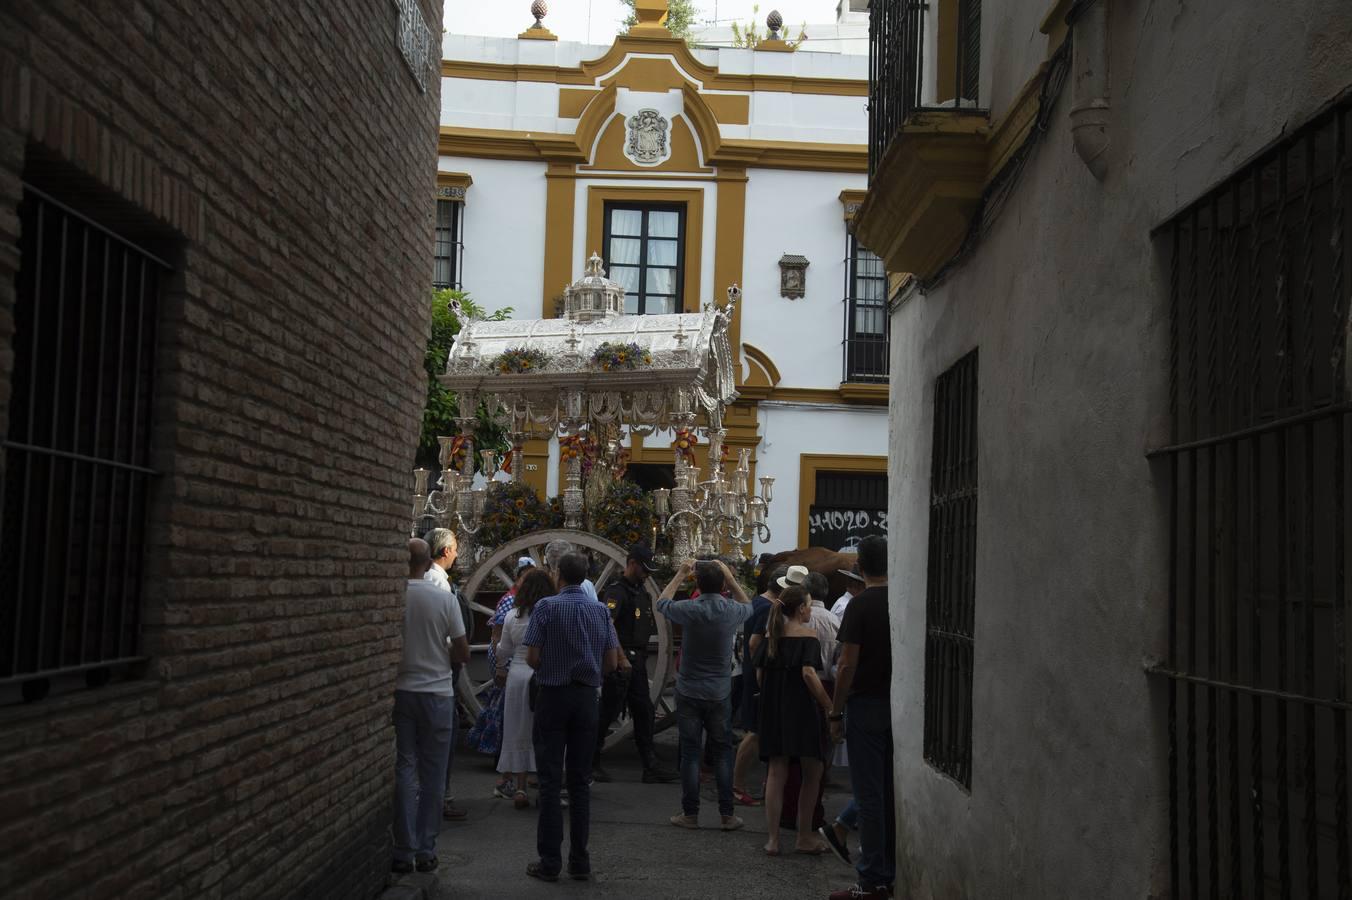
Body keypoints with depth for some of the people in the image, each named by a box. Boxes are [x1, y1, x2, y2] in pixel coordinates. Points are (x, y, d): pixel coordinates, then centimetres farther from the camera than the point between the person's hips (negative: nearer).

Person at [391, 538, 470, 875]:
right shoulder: (444, 599, -8)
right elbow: (463, 653, -4)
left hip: (399, 691, 0)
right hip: (437, 692, 0)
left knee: (404, 770, 6)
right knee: (432, 775, 9)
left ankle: (404, 852, 6)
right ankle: (426, 852, 13)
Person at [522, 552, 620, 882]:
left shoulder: (546, 607, -8)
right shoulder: (600, 611, 2)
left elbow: (532, 658, -11)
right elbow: (612, 662, 2)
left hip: (553, 695, -3)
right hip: (587, 697, 3)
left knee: (550, 780, 2)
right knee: (580, 780, 9)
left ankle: (550, 862, 3)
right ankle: (579, 861, 11)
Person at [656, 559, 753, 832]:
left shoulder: (689, 610, -14)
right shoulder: (732, 611, -9)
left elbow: (661, 603, 9)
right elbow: (748, 606, 18)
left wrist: (680, 575, 16)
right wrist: (730, 577, 16)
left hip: (688, 693, -1)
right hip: (719, 694, 1)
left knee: (690, 753, 5)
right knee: (723, 753, 8)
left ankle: (690, 813, 9)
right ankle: (727, 815, 9)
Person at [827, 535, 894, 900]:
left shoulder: (861, 605, -13)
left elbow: (848, 665, -15)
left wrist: (836, 713, -7)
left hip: (866, 706, -5)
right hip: (901, 706, 5)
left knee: (869, 795, -1)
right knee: (894, 794, 12)